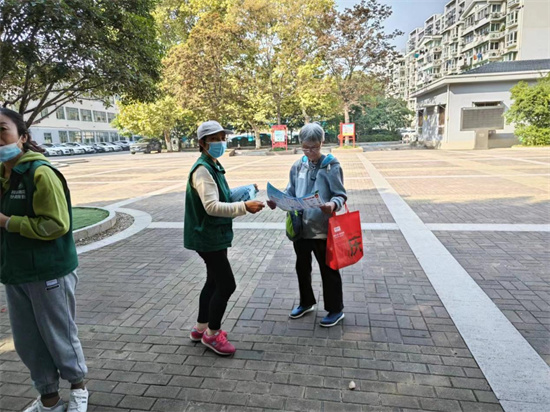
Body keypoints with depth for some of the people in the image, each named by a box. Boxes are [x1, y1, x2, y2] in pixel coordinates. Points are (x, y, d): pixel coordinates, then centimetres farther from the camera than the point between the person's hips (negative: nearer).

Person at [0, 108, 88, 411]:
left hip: (49, 272, -7)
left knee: (59, 337, 10)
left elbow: (56, 225, -21)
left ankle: (78, 387, 35)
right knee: (27, 342, 16)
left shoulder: (40, 173, -16)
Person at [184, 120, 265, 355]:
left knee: (214, 282, 18)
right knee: (227, 284, -4)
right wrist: (244, 207, -33)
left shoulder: (213, 166, 12)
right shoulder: (202, 170, -19)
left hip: (215, 236, 10)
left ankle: (200, 328, 34)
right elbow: (212, 207, -29)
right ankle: (211, 334, 16)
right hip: (207, 237, -10)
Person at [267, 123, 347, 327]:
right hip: (300, 226, 6)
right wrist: (277, 202, -10)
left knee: (328, 269, 9)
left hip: (323, 228, -5)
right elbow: (291, 194, 9)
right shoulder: (298, 166, 4)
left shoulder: (331, 165, -10)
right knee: (302, 267, 20)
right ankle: (306, 302, 42)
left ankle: (335, 310, 28)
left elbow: (341, 195, -11)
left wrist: (333, 205, -33)